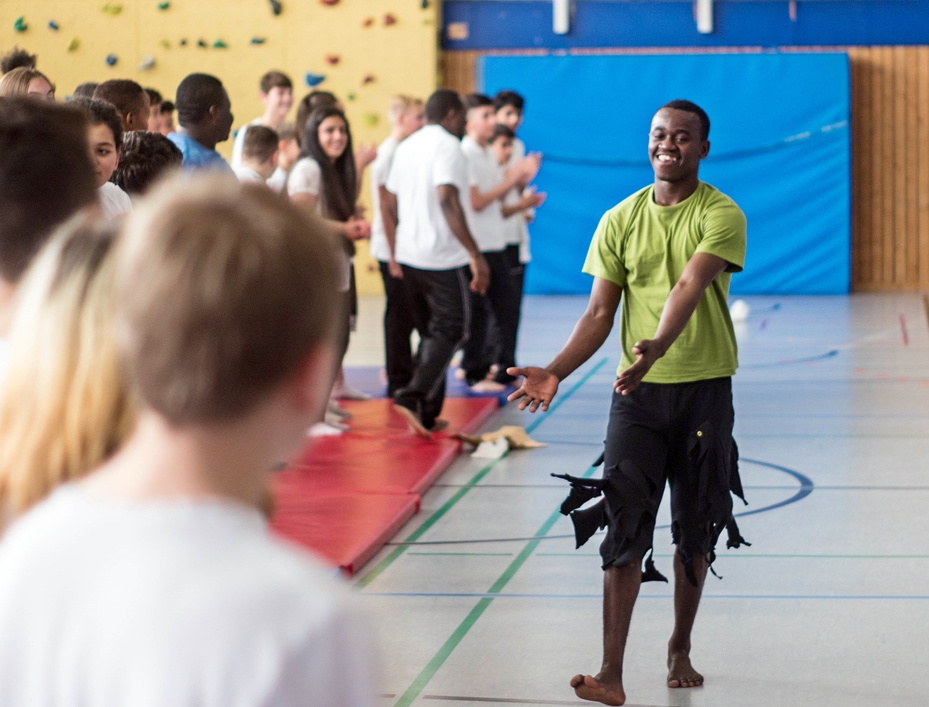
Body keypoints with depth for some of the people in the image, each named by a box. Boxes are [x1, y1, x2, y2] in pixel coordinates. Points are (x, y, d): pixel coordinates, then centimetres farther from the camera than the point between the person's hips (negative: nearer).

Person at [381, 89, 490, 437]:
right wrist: (476, 255, -24)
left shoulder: (405, 147, 15)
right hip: (443, 258, -8)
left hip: (409, 257, 8)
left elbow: (389, 204, 18)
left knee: (431, 332, 16)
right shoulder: (447, 145, -10)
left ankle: (427, 415, 13)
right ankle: (412, 396, -18)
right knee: (450, 330, -1)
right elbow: (447, 200, -23)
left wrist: (395, 255, 26)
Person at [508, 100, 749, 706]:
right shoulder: (620, 220, 5)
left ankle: (681, 649, 29)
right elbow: (600, 314, 4)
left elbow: (689, 286, -23)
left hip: (705, 388, -1)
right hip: (637, 390, 2)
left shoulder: (721, 215, -6)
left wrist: (658, 346, -40)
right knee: (624, 527, -7)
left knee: (696, 529, 9)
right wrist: (555, 373, -10)